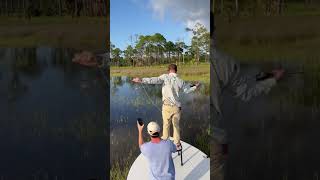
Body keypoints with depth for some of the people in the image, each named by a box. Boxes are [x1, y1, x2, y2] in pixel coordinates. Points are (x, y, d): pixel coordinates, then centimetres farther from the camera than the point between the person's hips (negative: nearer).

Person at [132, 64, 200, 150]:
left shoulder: (165, 77, -8)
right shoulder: (180, 81, 3)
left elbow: (155, 80, -25)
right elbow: (187, 90, 18)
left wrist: (142, 80, -32)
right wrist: (195, 87, 38)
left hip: (167, 106, -2)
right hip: (177, 107, 3)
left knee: (166, 124, 16)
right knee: (176, 125, 17)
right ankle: (177, 144, 26)